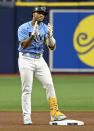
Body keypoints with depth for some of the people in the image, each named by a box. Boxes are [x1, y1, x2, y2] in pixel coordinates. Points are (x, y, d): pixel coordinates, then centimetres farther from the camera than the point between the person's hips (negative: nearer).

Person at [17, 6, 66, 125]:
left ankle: (54, 112, -7)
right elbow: (24, 45, -17)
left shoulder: (45, 28, 6)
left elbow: (52, 47, -2)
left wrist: (50, 35, -20)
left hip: (40, 60, 4)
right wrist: (33, 34, -30)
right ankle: (26, 116, 1)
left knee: (49, 84, -9)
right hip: (26, 60, -4)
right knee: (27, 89, -5)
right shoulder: (23, 28, -4)